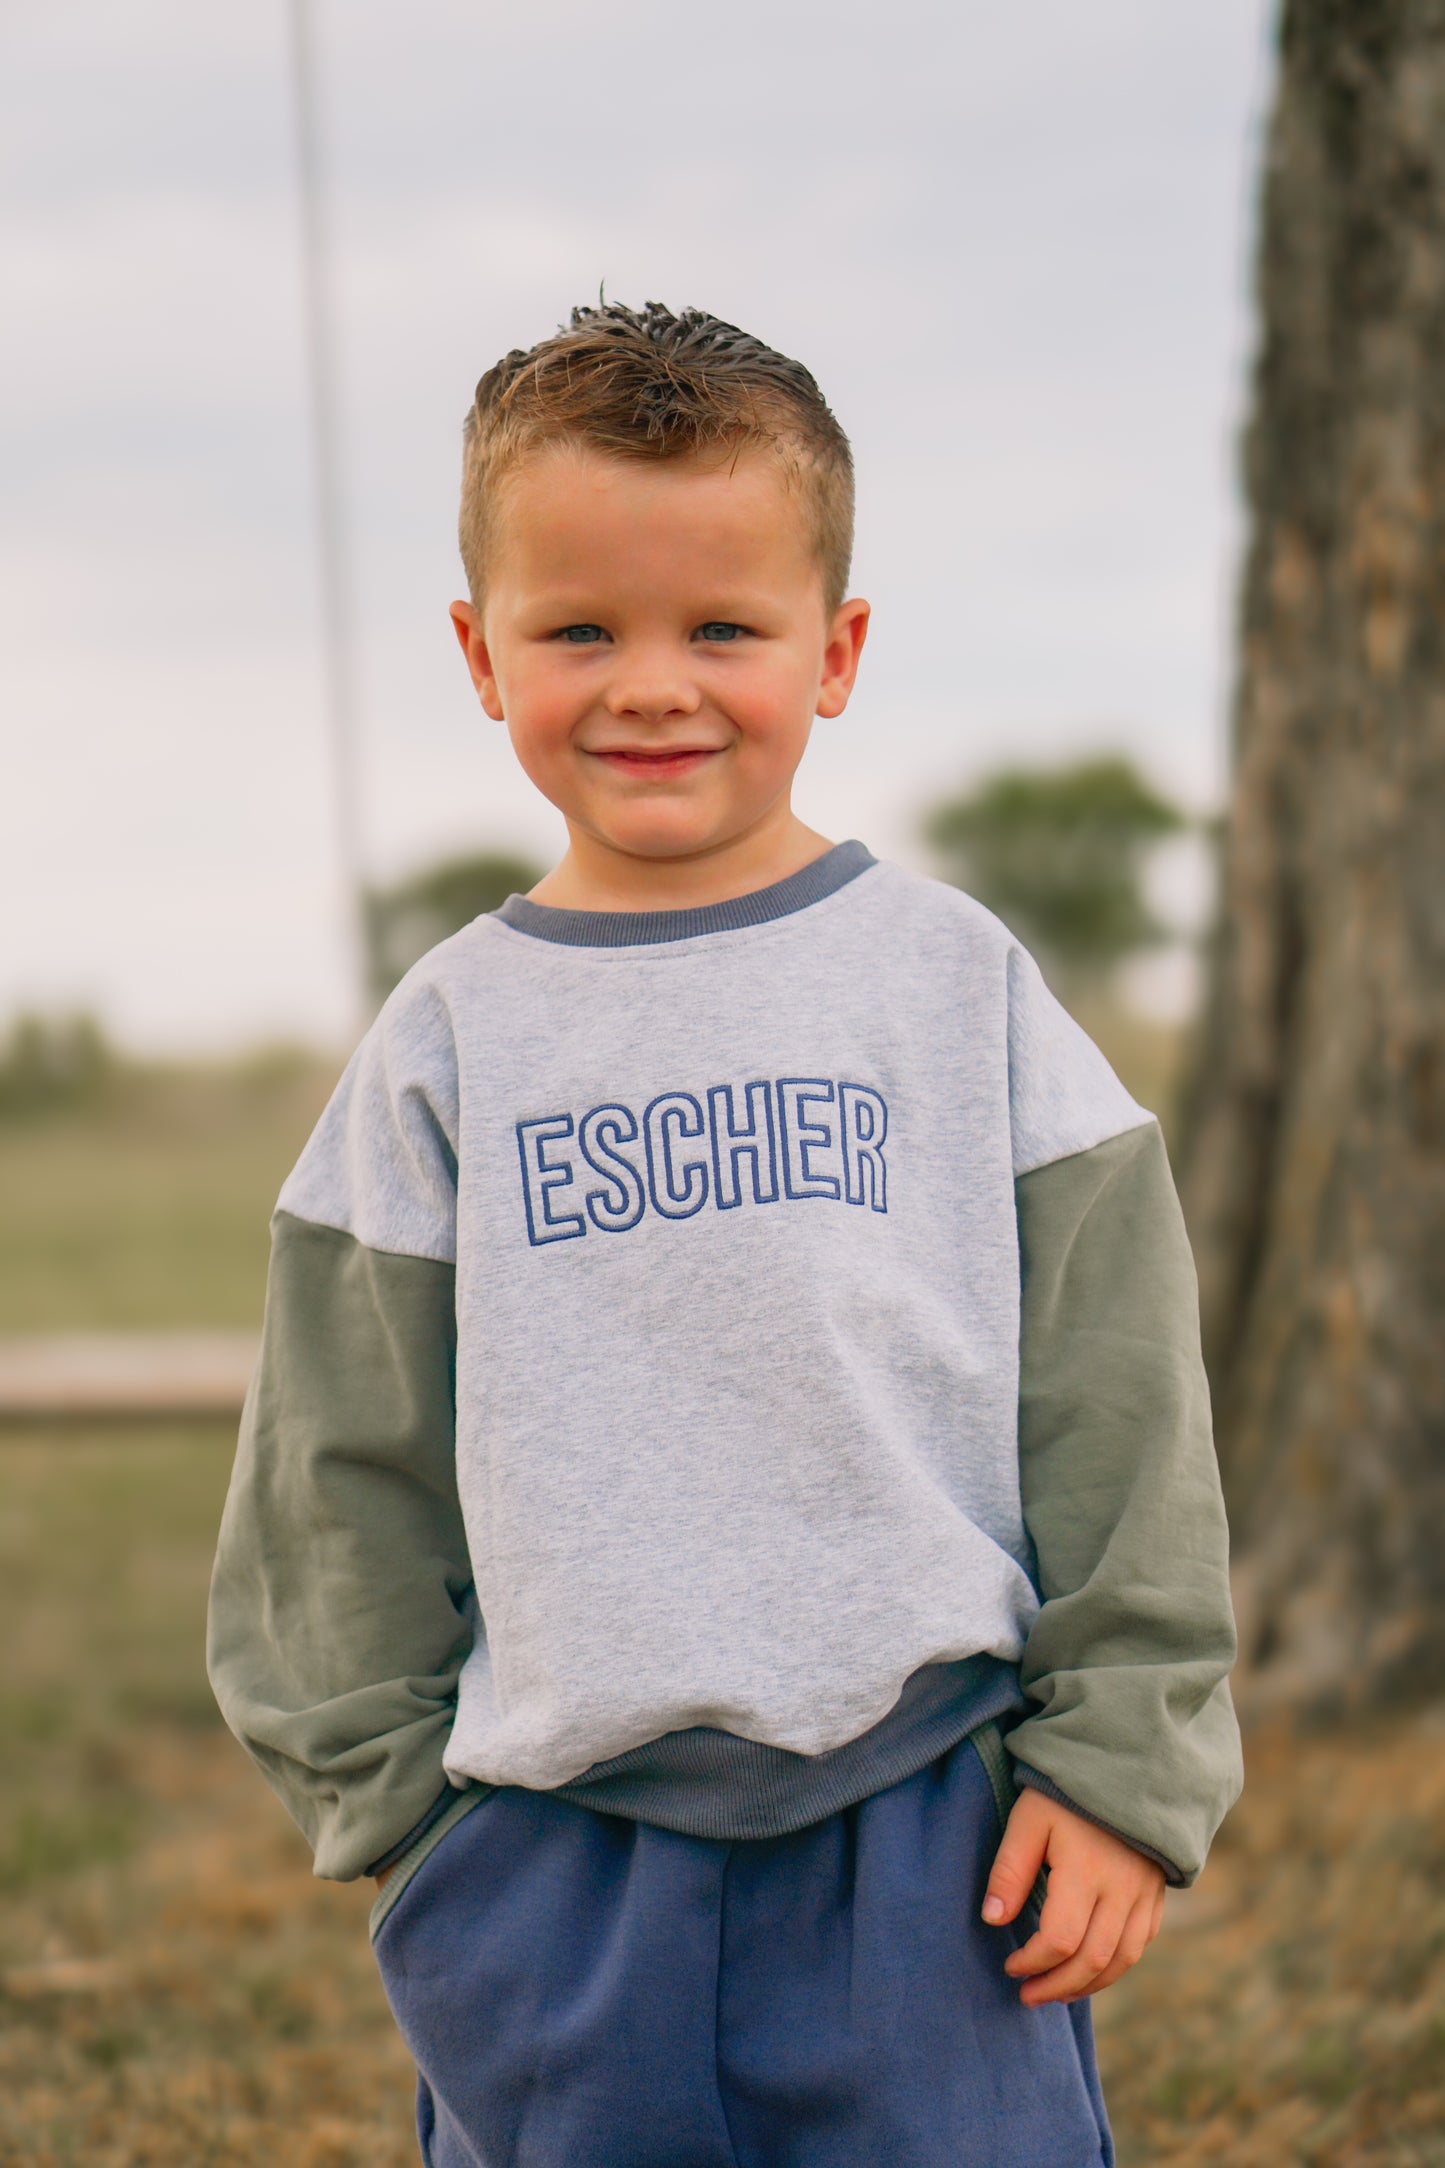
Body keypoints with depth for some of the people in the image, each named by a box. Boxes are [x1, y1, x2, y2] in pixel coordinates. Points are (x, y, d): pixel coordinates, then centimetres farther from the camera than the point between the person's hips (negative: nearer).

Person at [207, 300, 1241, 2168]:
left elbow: (1117, 1397, 2)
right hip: (551, 1866, 1)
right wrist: (389, 1791, 7)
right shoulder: (450, 1041, 4)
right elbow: (347, 1468, 9)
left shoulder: (956, 982, 1)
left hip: (934, 1829, -1)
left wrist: (1122, 1755, -1)